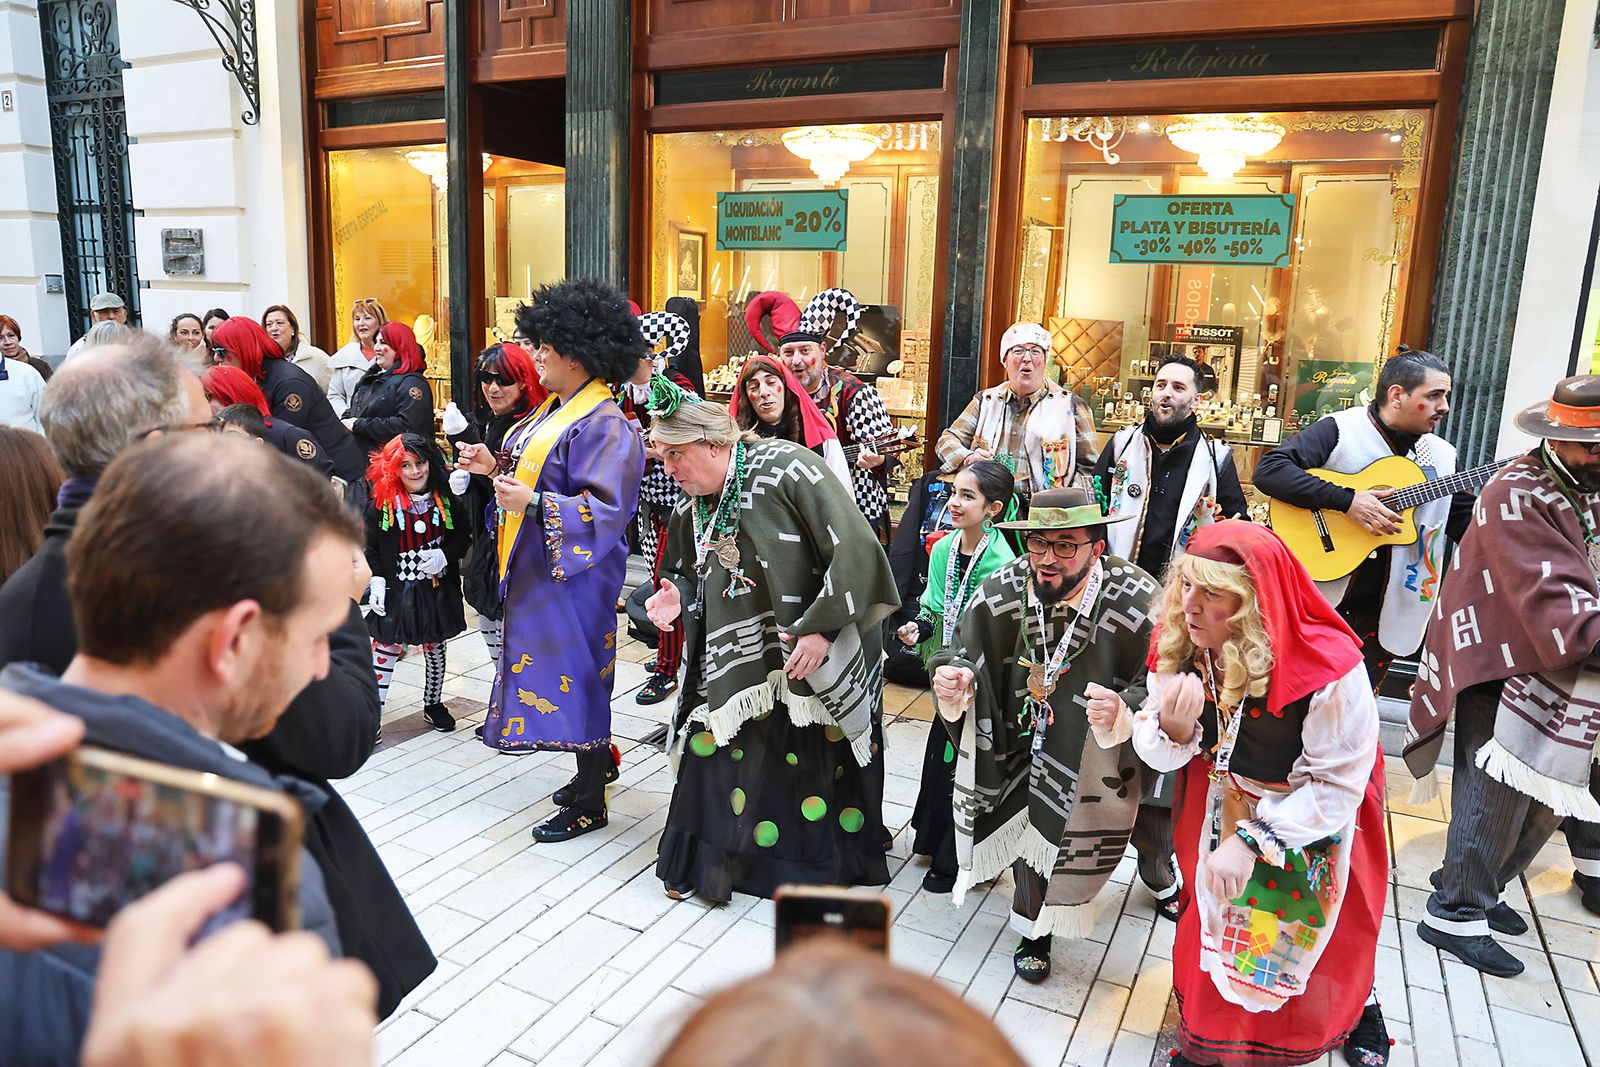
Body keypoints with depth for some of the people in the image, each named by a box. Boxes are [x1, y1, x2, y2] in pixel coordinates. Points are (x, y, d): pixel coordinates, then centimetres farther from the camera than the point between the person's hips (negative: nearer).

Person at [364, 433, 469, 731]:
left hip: (437, 589, 2)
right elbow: (370, 547, -4)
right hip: (396, 591, -2)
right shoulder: (382, 503, -10)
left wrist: (445, 555, -14)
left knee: (435, 647, 15)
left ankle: (433, 704, 33)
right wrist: (376, 581, -12)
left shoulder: (445, 498, -5)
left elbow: (463, 537, 3)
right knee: (386, 648, -2)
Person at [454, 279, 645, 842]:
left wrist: (532, 502, -33)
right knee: (558, 668, 17)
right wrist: (496, 468, 4)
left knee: (577, 672, 0)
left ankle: (589, 804, 15)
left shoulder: (605, 425, -19)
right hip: (537, 565, 9)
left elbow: (607, 510, -25)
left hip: (575, 572, -9)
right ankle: (597, 763, 36)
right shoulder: (555, 409, 11)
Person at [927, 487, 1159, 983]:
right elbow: (964, 653, -5)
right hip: (1025, 738, 2)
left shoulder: (1138, 603, -26)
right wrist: (951, 678, -28)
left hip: (1099, 750, -2)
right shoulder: (1000, 591, -17)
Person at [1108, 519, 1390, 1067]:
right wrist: (1173, 728, -36)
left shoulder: (1328, 668, -35)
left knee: (1323, 941, 16)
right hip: (1224, 805, 3)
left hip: (1318, 818, -3)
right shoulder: (1179, 647, -19)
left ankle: (1359, 1008, 50)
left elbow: (1338, 785, -27)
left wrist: (1252, 841, -32)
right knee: (1214, 924, 15)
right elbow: (1166, 754, -12)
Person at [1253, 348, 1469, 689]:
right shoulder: (1340, 430, -7)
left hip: (1382, 616, 5)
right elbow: (1269, 469, -19)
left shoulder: (1443, 456, 11)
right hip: (1315, 607, -5)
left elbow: (1469, 524, 13)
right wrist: (1346, 500, -23)